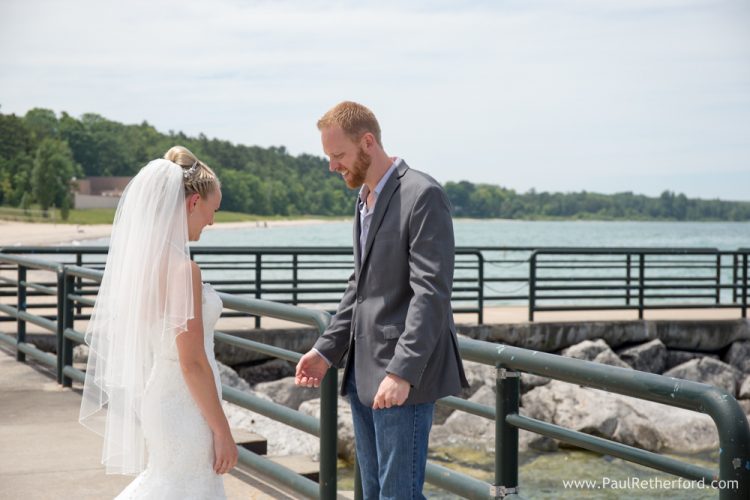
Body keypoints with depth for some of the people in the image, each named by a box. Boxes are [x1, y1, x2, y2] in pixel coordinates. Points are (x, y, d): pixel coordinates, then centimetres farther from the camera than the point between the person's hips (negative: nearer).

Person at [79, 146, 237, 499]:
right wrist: (222, 432, -14)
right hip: (183, 407, -8)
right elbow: (193, 362, -21)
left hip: (153, 399, 8)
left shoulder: (138, 258, 4)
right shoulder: (181, 267, -21)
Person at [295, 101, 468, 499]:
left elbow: (431, 292, -21)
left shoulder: (422, 196, -14)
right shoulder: (365, 198, 16)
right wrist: (327, 350, 12)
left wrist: (402, 372, -27)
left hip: (403, 376, -9)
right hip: (363, 370, 9)